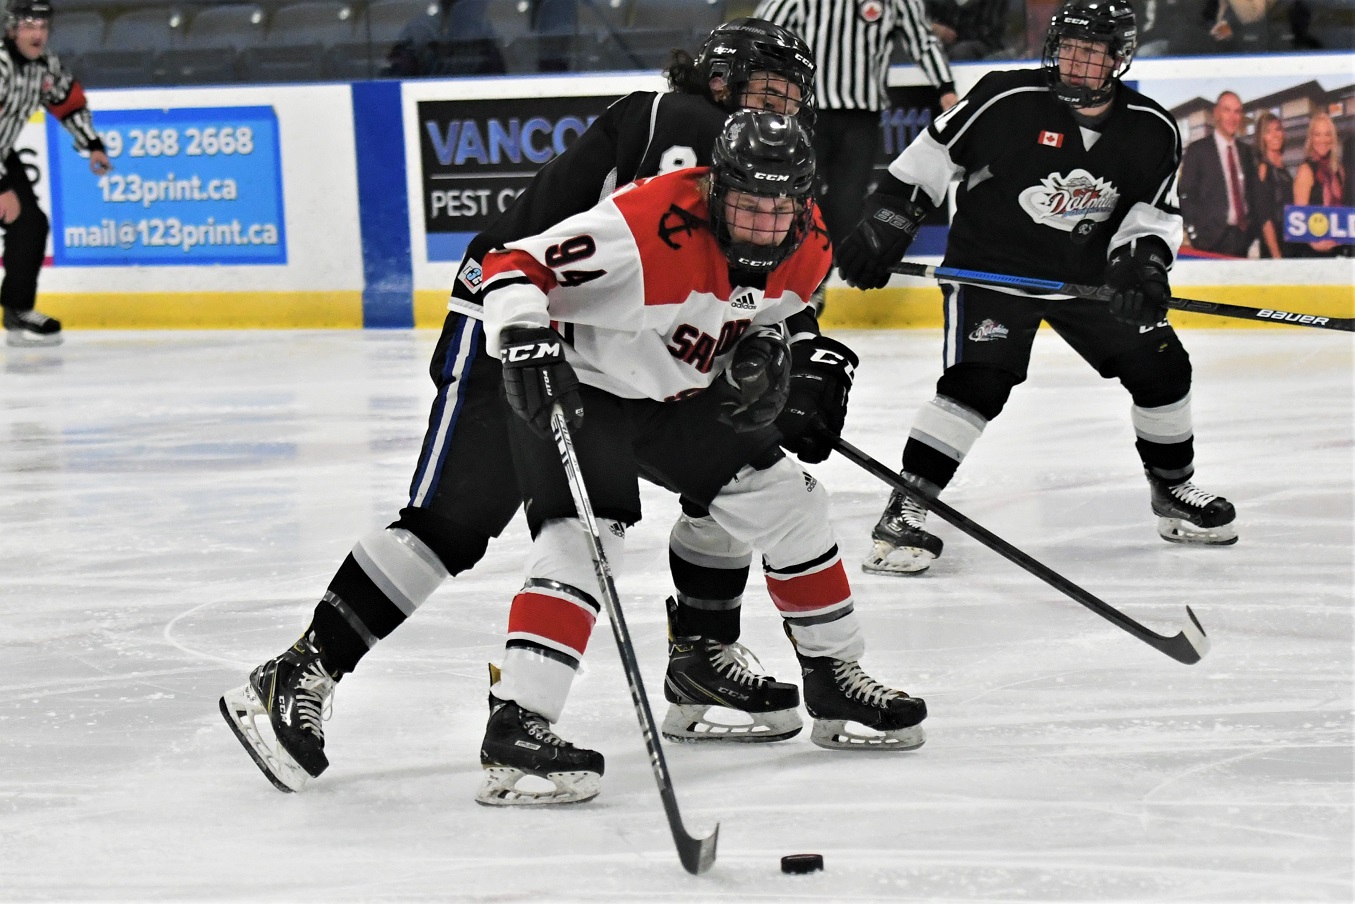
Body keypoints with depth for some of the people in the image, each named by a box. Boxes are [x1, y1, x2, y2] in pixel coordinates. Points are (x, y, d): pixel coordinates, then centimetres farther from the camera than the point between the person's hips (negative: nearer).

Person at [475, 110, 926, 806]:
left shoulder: (805, 248, -10)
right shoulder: (647, 226, -34)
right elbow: (514, 266, -34)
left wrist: (765, 348, -5)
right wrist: (527, 341, -50)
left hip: (679, 395, 8)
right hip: (578, 385, -7)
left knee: (783, 499, 10)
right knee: (585, 533, -26)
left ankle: (835, 678, 28)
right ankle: (514, 727, -33)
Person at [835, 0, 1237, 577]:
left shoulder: (1152, 131, -7)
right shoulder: (1007, 100, -19)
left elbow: (1156, 213, -1)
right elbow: (935, 153, -8)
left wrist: (1142, 261, -21)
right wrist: (886, 220, -8)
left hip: (1087, 275, 5)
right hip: (990, 265, -5)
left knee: (1160, 367, 6)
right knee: (976, 383, -21)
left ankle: (1173, 490, 28)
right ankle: (904, 513, -17)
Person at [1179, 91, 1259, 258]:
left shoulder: (1245, 151, 15)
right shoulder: (1198, 150, -1)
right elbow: (1186, 196, -4)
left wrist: (1252, 225, 5)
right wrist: (1195, 234, -11)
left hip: (1243, 236, 5)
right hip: (1212, 239, -5)